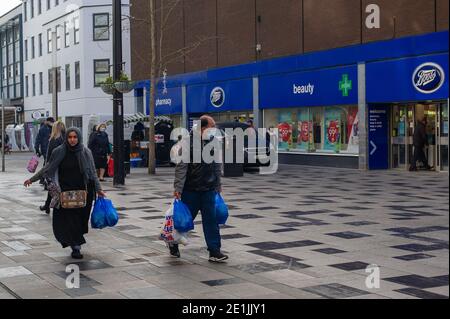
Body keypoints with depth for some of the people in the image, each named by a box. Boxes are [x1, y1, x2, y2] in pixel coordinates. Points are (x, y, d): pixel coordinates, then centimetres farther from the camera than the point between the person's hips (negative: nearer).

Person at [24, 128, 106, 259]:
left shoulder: (85, 152, 1)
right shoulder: (59, 152, 0)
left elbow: (92, 173, 6)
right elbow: (47, 168, 9)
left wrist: (98, 189, 2)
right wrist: (32, 179, 10)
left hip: (81, 192, 1)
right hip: (64, 192, 0)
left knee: (79, 218, 3)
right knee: (67, 220, -7)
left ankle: (75, 244, 23)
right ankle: (76, 246, 0)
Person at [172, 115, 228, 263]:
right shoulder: (189, 143, -14)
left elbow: (217, 166, 14)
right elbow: (181, 167, -16)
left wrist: (218, 185, 15)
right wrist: (178, 188, -19)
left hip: (209, 190, 5)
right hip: (191, 190, -4)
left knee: (211, 220, 2)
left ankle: (214, 251, 5)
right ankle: (173, 243, 31)